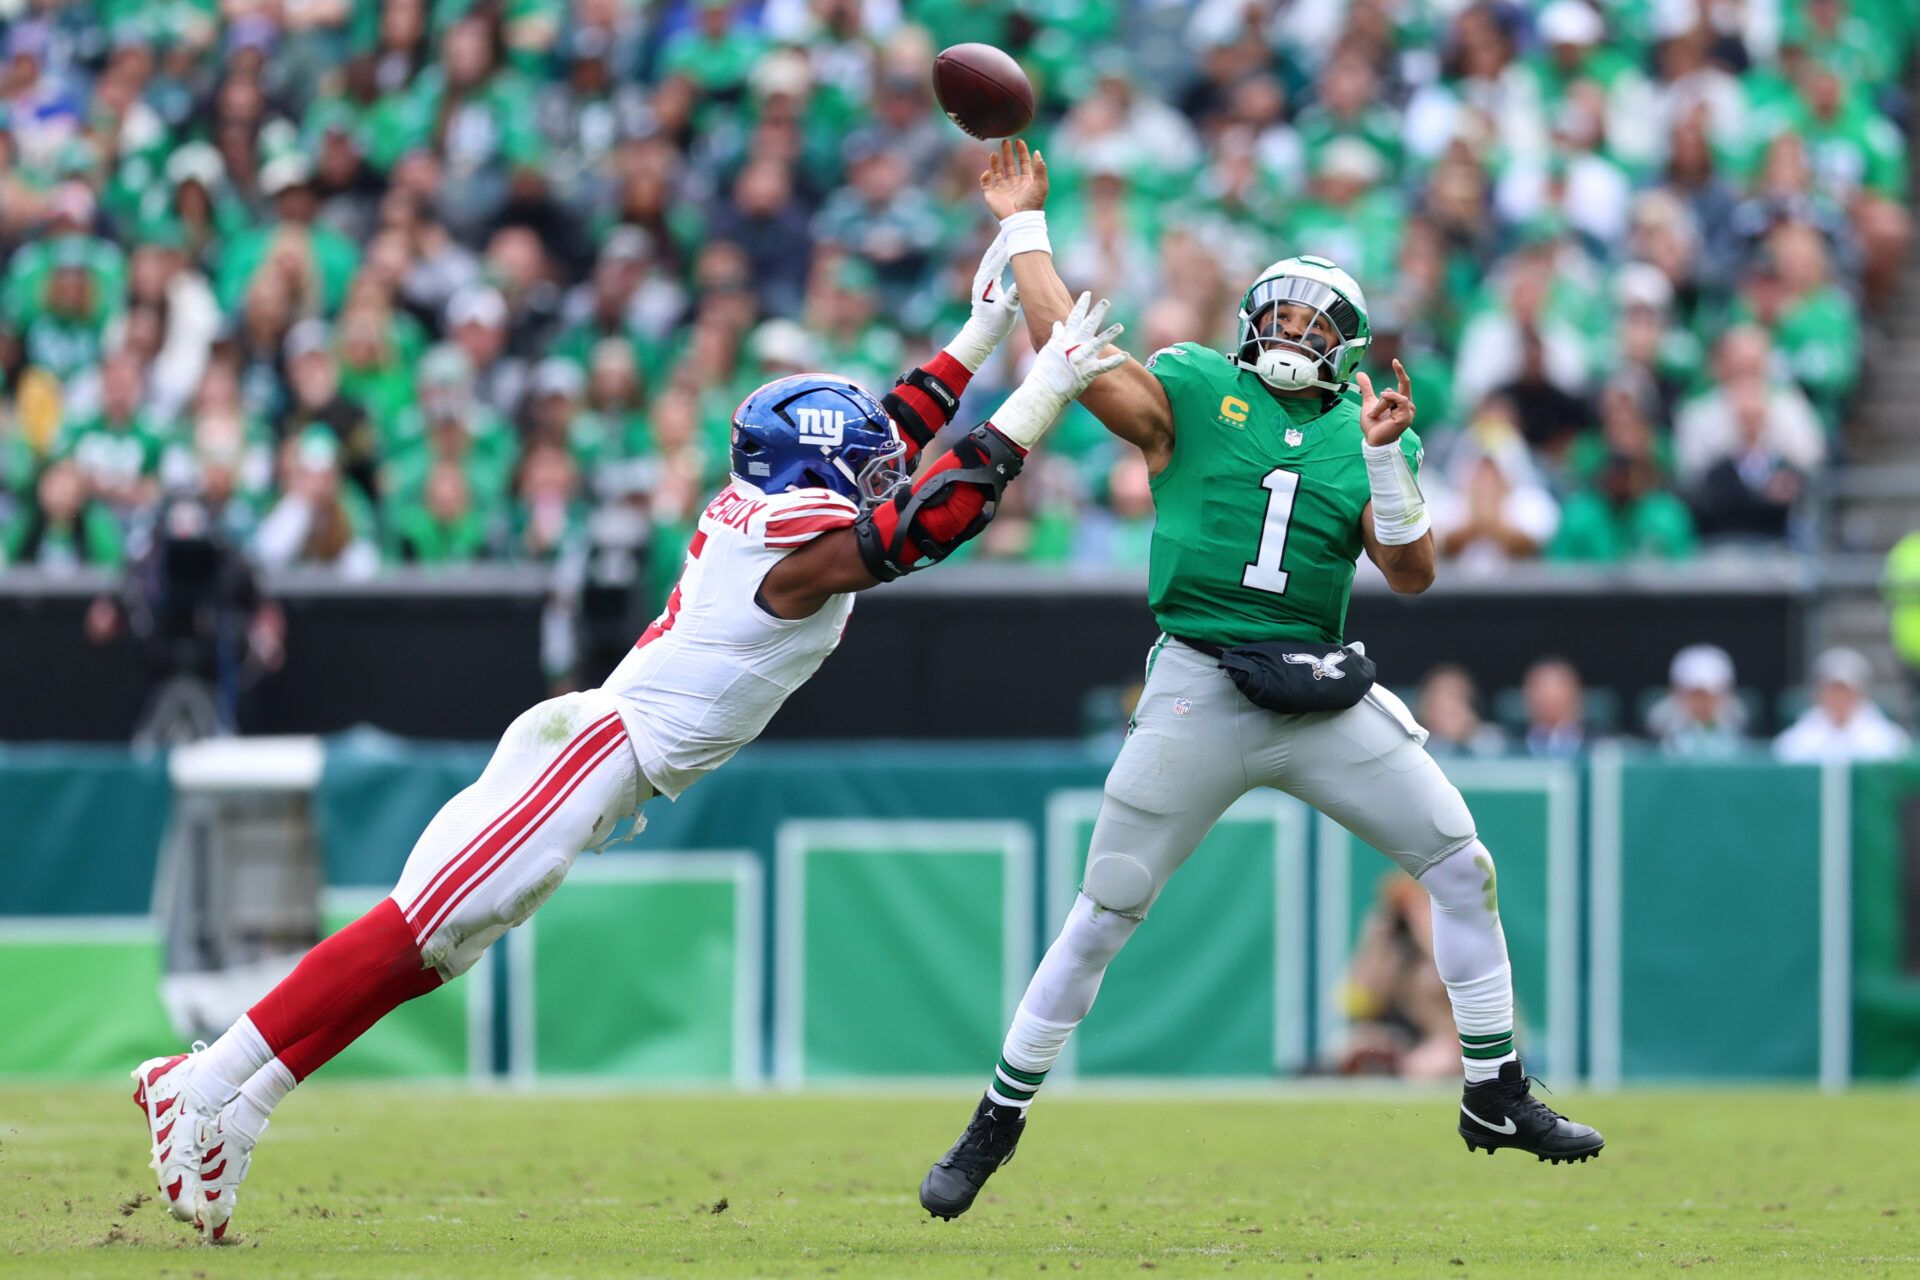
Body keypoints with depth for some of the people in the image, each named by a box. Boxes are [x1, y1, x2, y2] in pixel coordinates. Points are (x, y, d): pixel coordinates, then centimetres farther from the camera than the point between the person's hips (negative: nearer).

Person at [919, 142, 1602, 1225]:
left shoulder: (1359, 432, 12)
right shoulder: (1189, 393, 4)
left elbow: (1414, 573, 4)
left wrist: (1383, 456, -9)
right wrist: (1025, 227, -4)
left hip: (1327, 703, 4)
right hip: (1202, 693, -3)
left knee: (1461, 866, 0)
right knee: (1106, 913, -3)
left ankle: (1498, 1096, 12)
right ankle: (1000, 1120, 7)